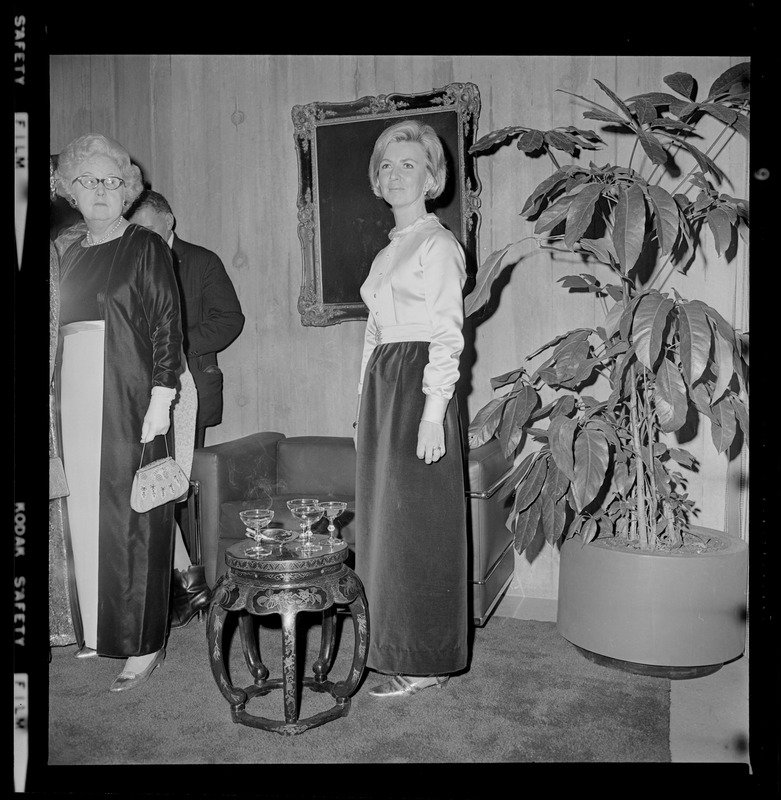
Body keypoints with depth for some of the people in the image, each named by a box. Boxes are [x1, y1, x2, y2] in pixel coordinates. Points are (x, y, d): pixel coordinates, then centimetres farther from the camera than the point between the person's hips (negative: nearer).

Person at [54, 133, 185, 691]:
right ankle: (99, 629, 21)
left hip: (129, 396, -6)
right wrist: (60, 402, 11)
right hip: (77, 396, 6)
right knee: (86, 513, 8)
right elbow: (63, 329, 16)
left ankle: (145, 643, 5)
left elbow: (167, 324, -8)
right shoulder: (69, 252, 16)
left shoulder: (146, 247, -1)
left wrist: (162, 397, -16)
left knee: (132, 516, -4)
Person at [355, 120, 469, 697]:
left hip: (419, 388, -8)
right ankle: (393, 645, 24)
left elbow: (448, 335, -13)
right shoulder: (387, 253, 20)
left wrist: (433, 412, -20)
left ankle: (428, 661, 9)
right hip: (381, 388, 9)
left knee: (417, 524, -4)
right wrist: (366, 406, 17)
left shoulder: (438, 244, -5)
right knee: (384, 519, 11)